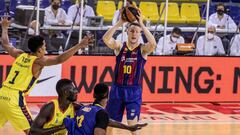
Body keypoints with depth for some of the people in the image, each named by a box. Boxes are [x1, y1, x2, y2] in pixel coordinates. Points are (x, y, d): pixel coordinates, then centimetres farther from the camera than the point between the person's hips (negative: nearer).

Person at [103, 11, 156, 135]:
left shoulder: (143, 49, -3)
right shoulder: (119, 46, 0)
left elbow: (153, 43, -26)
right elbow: (105, 39, -18)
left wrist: (141, 24, -25)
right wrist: (120, 23, -24)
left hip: (134, 91, -2)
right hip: (117, 89, 2)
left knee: (133, 124, -7)